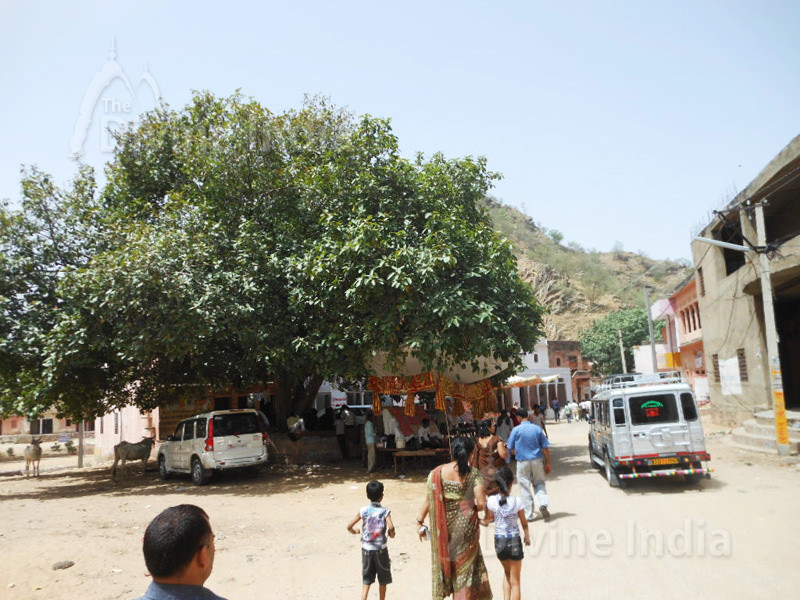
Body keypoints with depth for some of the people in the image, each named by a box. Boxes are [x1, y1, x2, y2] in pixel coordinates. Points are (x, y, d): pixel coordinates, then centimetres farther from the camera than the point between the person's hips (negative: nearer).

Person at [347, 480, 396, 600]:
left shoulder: (363, 511, -5)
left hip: (366, 549, 2)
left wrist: (355, 531, 16)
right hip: (381, 550, -1)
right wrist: (391, 534, -4)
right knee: (382, 581, 17)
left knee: (366, 581, 9)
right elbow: (391, 527, -25)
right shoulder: (385, 511, -11)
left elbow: (349, 526, -5)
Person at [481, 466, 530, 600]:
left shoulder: (491, 500, -11)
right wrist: (527, 537, 13)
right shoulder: (517, 501, -14)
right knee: (515, 581, 12)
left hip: (499, 541, 2)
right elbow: (524, 523, -4)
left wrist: (481, 521, 21)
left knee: (507, 573, 29)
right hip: (514, 541, -2)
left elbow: (488, 519, 0)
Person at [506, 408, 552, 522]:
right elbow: (545, 447, 1)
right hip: (537, 460, 2)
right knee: (539, 483, 19)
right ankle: (543, 503, -4)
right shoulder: (537, 428, -1)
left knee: (525, 488, 6)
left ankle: (529, 514, 11)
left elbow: (511, 448, -1)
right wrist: (548, 463, 9)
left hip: (523, 462, -2)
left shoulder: (516, 430, -8)